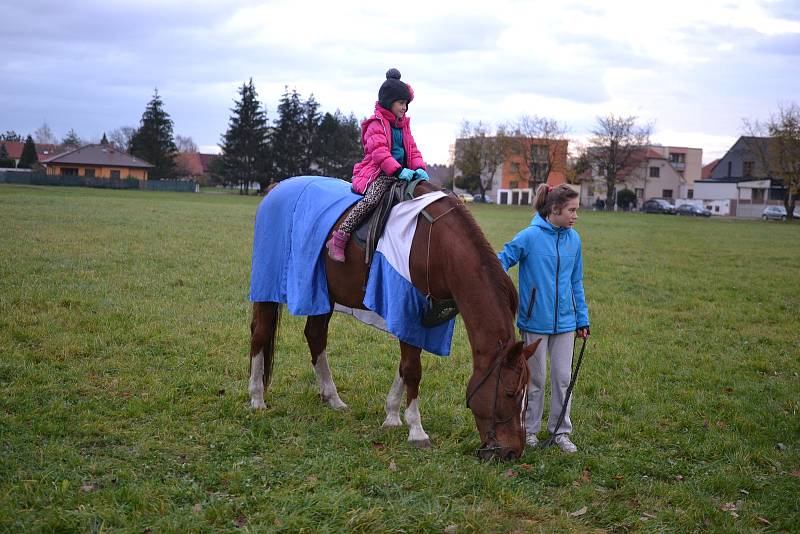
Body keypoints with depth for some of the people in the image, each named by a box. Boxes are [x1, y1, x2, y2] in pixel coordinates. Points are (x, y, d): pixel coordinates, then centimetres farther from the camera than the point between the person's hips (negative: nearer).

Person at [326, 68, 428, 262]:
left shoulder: (403, 125, 19)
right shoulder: (377, 124, -6)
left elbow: (412, 150, 15)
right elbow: (380, 153, -19)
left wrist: (419, 168, -7)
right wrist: (399, 170, -31)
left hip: (399, 173, 8)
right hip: (378, 174, -8)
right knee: (372, 198, -34)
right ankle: (338, 240, -33)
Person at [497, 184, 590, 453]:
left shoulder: (574, 239, 2)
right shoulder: (530, 236, -13)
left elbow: (576, 282, 10)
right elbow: (501, 262, -9)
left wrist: (582, 319, 10)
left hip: (564, 321, 4)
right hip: (535, 320, -4)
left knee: (563, 378, 8)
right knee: (536, 378, 9)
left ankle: (561, 431, 21)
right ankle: (529, 429, 24)